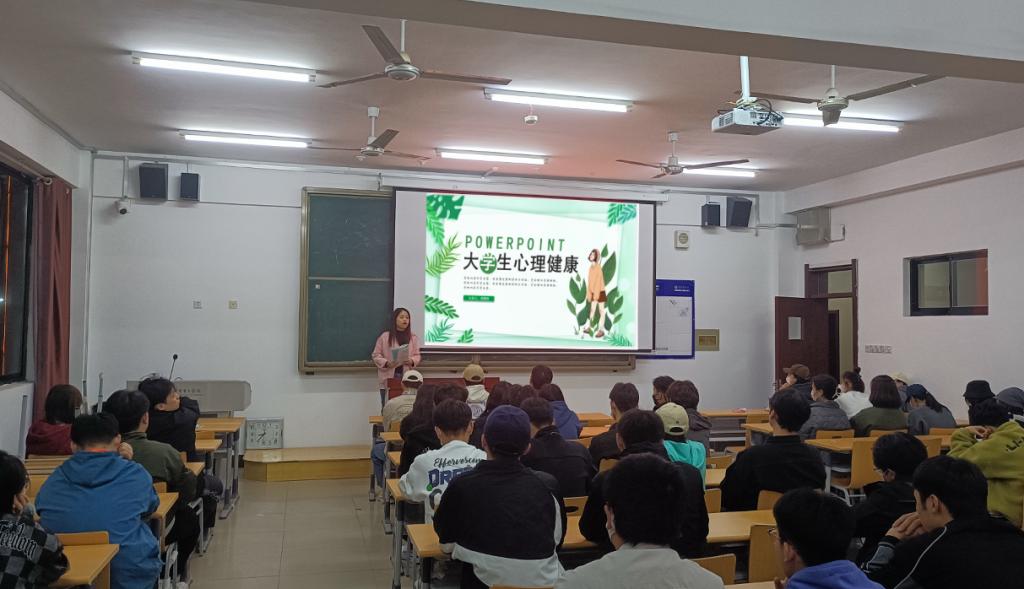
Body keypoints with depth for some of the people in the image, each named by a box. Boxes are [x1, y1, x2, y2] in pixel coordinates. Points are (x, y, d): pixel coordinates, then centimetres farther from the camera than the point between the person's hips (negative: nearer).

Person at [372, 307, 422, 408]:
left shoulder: (413, 337, 7)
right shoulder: (385, 336, -1)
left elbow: (417, 355, 10)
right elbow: (376, 355, 2)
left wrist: (411, 361, -12)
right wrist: (386, 363, -14)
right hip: (388, 378, -2)